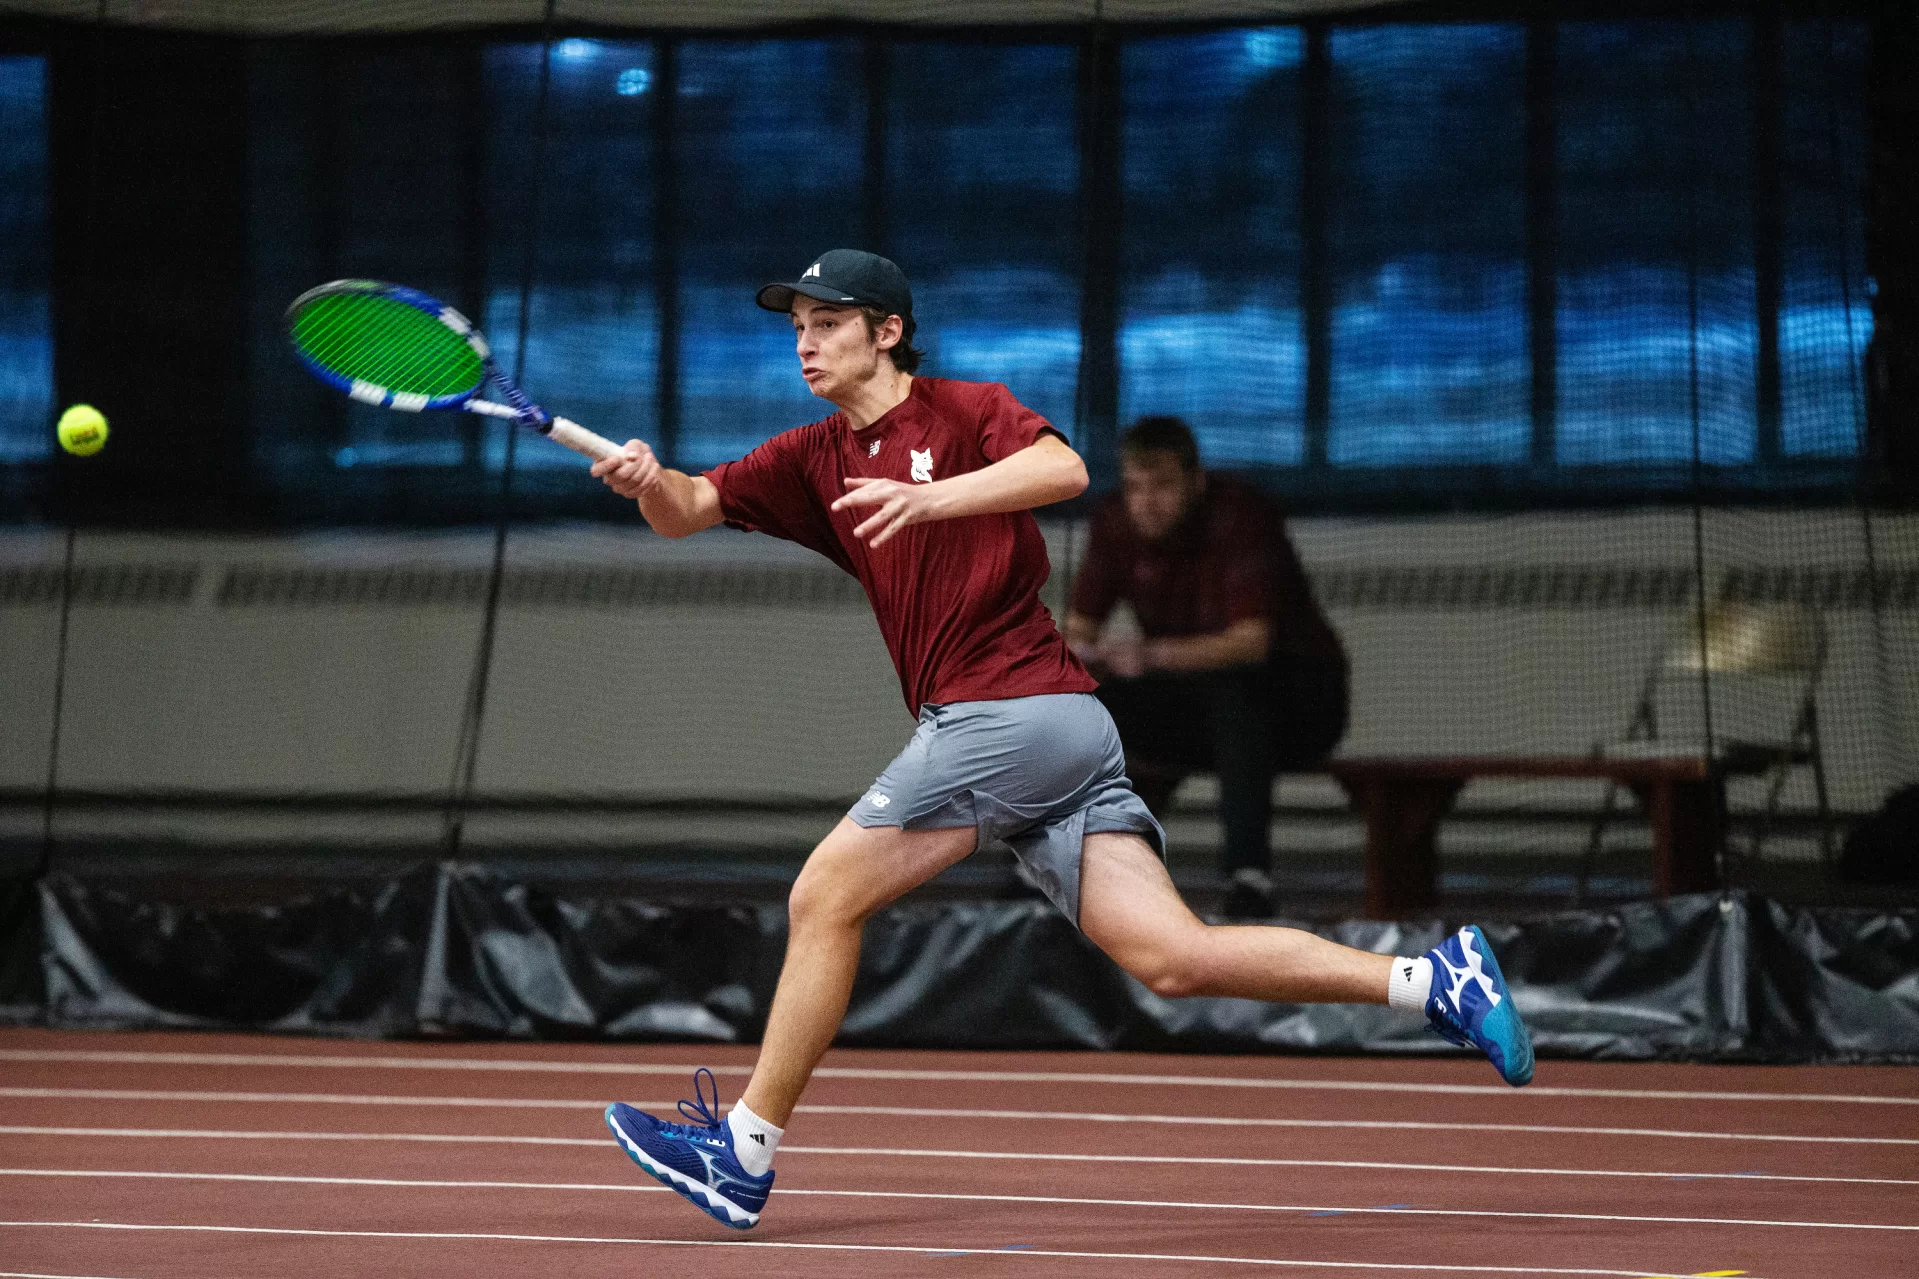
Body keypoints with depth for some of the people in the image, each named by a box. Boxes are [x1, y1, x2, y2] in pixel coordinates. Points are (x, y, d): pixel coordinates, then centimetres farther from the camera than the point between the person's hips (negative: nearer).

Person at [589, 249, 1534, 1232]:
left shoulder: (965, 411, 0)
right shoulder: (816, 460, 21)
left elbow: (1063, 468, -19)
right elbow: (688, 512, 13)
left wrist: (934, 497, -31)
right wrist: (649, 480, -9)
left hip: (1009, 707, -8)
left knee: (824, 897, -5)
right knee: (1171, 959, -3)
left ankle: (744, 1152, 1)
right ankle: (1432, 981, -5)